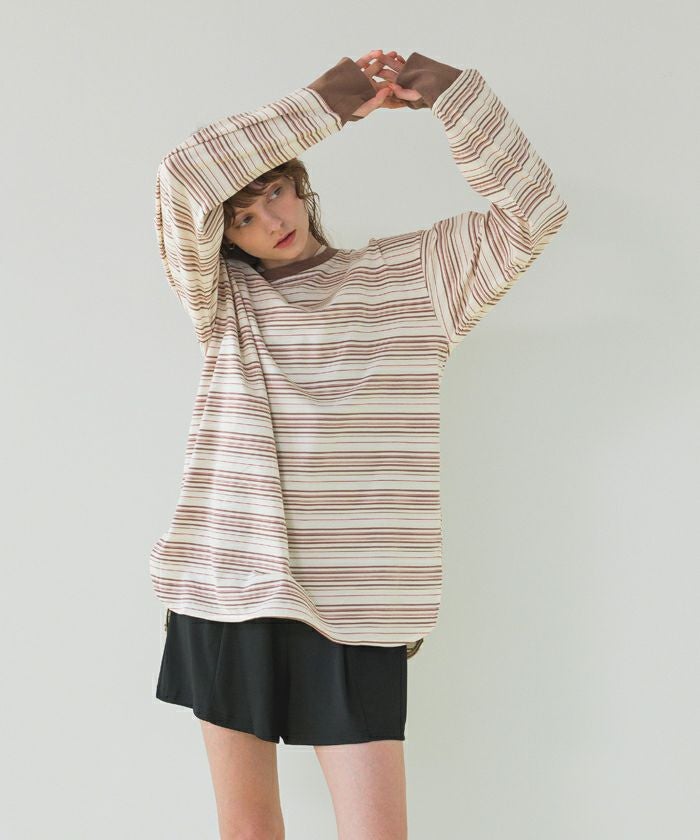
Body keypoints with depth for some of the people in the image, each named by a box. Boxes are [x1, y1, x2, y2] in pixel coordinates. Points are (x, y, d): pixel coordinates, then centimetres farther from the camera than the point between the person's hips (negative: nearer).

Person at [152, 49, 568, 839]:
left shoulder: (411, 274, 8)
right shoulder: (223, 298, 7)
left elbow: (530, 212, -2)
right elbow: (181, 180, -9)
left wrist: (451, 91, -11)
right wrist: (325, 103, -8)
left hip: (354, 604, -1)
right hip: (224, 593, 2)